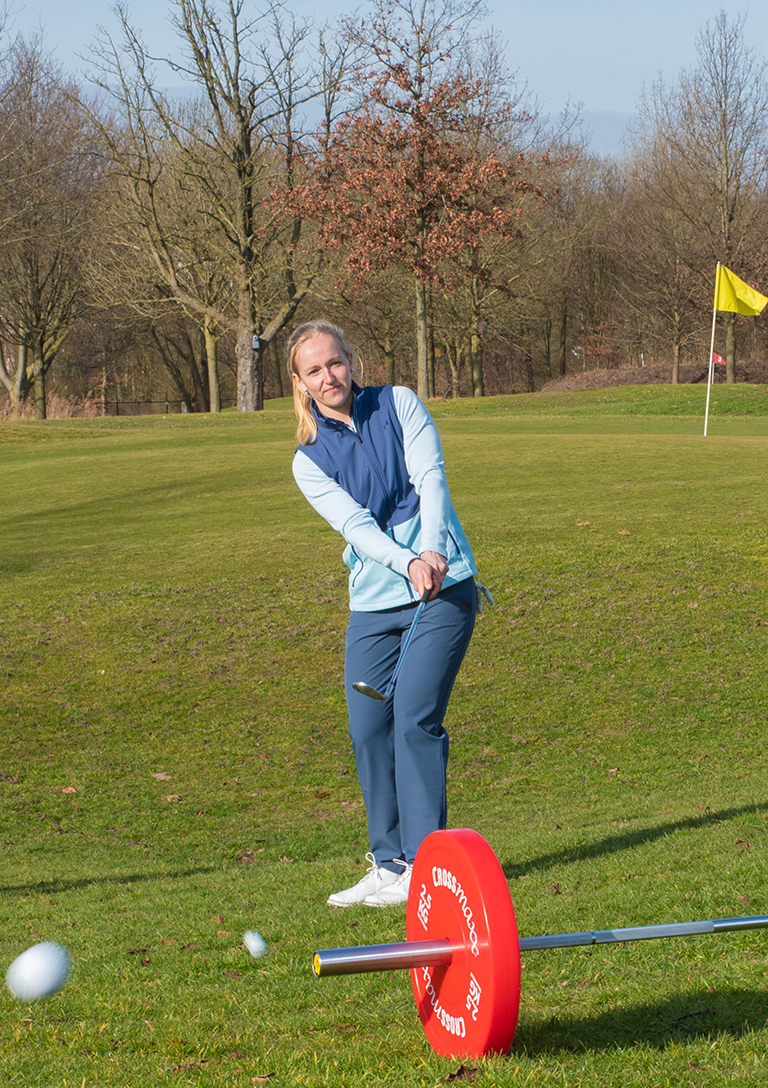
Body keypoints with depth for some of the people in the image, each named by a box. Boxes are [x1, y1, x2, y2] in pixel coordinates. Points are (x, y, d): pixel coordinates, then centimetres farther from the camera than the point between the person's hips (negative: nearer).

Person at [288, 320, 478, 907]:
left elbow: (430, 479, -12)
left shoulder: (399, 405, 0)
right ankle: (389, 862, 14)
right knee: (368, 727, 1)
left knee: (414, 717, -12)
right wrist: (407, 563, -29)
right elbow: (355, 523, -11)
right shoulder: (309, 460, 3)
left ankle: (424, 863, -8)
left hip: (445, 588, -3)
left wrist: (433, 550, -29)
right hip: (373, 601, 3)